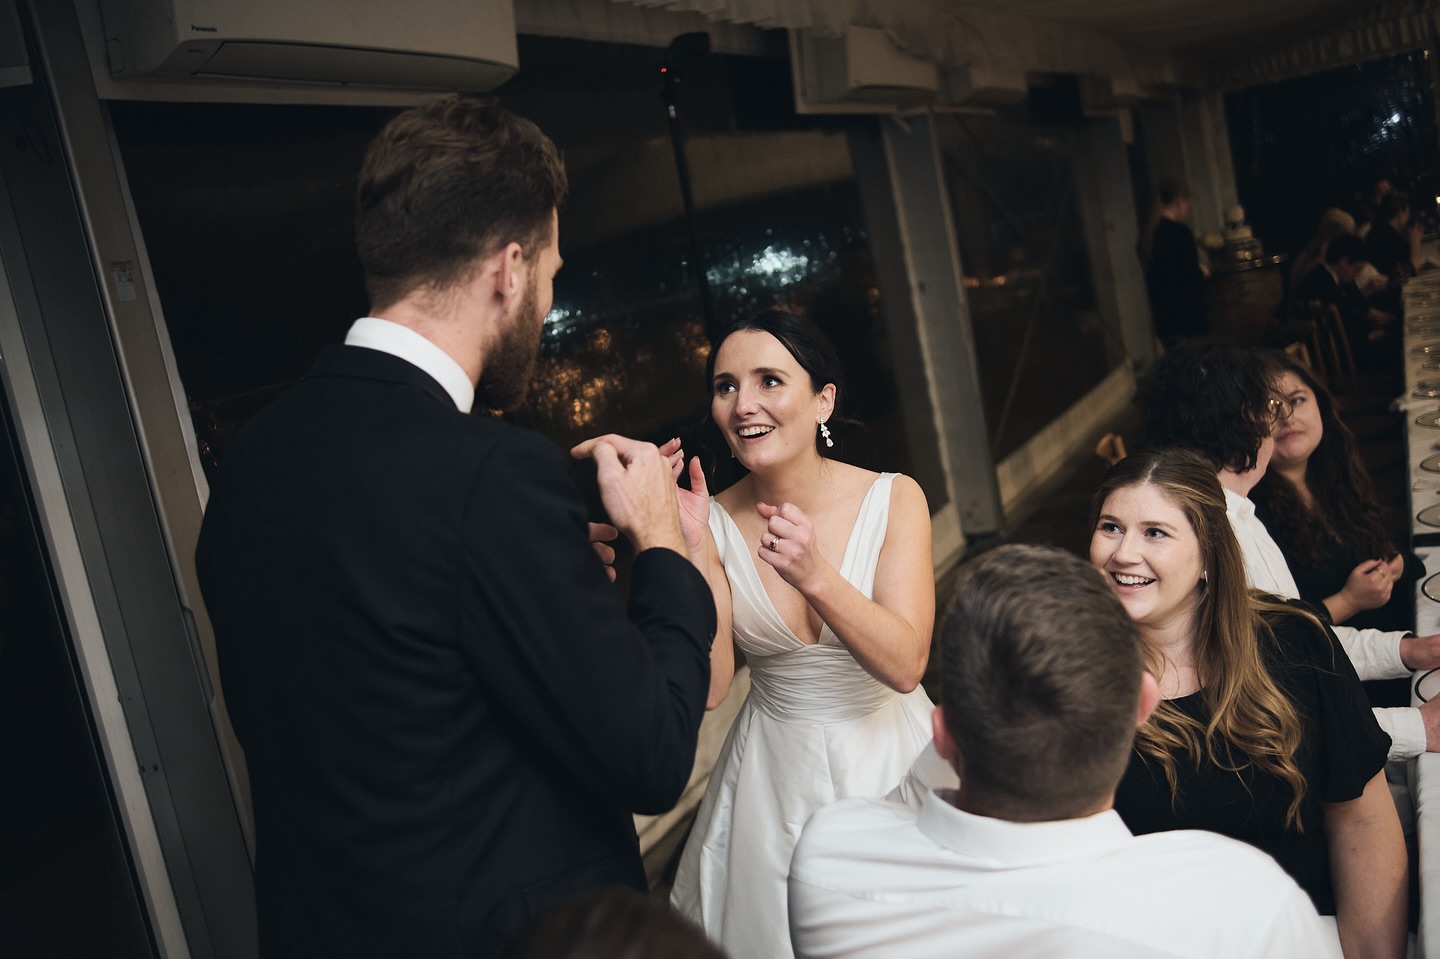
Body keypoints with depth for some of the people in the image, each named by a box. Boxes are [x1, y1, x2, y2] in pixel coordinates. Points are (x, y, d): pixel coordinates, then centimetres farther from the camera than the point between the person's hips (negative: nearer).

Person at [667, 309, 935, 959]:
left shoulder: (893, 499, -14)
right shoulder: (716, 525, -10)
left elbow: (906, 666, -21)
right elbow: (710, 687, -17)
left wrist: (816, 576, -36)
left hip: (888, 754, -1)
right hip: (774, 774, 1)